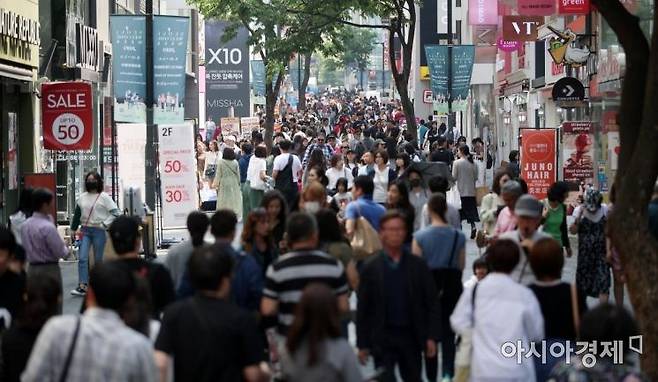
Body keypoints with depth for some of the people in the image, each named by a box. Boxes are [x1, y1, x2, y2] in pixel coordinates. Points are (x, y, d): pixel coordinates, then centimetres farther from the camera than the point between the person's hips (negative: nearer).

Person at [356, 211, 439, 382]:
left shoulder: (418, 265, 2)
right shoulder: (371, 268, -2)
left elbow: (431, 303, 3)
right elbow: (363, 309, 0)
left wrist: (431, 337, -4)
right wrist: (362, 344, -3)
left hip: (411, 336, 2)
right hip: (382, 337, -2)